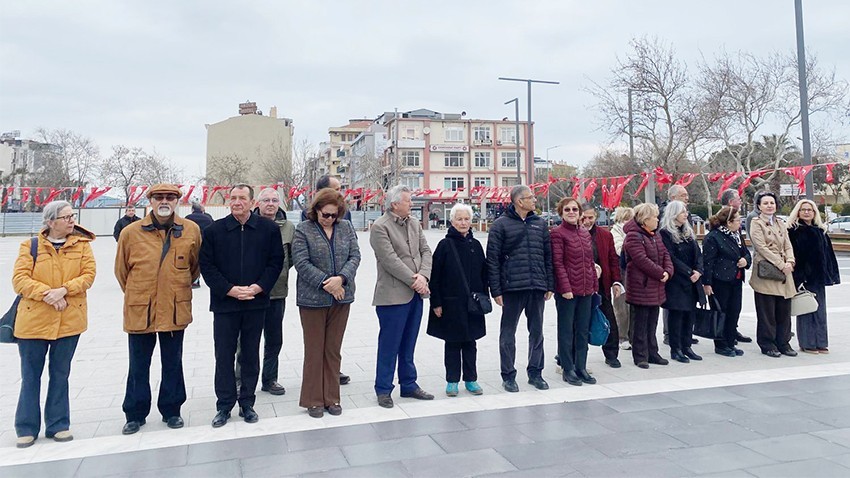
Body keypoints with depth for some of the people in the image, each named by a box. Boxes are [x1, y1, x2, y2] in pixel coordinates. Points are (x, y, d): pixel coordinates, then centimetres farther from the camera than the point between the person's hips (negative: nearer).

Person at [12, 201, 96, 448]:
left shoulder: (82, 244, 3)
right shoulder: (30, 246, 0)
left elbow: (88, 274, -4)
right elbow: (19, 279, -6)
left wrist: (64, 290, -19)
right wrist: (47, 293, -20)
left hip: (69, 319, 1)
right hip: (34, 319, -1)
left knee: (60, 374, 11)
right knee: (31, 376, 8)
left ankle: (58, 425, 23)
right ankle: (27, 427, 21)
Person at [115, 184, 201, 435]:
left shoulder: (191, 230, -3)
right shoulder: (131, 232, -5)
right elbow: (121, 270, 9)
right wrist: (135, 294, 14)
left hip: (176, 310, 1)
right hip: (139, 310, 0)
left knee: (173, 365, 13)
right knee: (138, 367, 12)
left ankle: (171, 410, 29)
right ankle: (135, 414, 28)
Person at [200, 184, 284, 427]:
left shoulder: (268, 229, 1)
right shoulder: (214, 230, 0)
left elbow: (276, 261, 2)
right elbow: (206, 265, -1)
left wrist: (258, 287, -11)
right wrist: (230, 289, -11)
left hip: (256, 303, 1)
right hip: (224, 303, 0)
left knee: (251, 355, 10)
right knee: (224, 356, 5)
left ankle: (247, 403, 23)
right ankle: (224, 406, 18)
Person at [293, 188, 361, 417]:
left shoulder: (346, 227, 6)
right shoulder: (303, 229, -4)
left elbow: (355, 256, 1)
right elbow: (301, 262, -10)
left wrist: (340, 278, -15)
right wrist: (325, 283, -17)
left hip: (341, 298, 3)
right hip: (313, 299, -3)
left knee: (333, 350, 11)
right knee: (314, 351, 6)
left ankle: (331, 398, 22)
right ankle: (313, 400, 18)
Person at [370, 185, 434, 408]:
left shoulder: (414, 223, 11)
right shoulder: (380, 227, -10)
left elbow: (426, 251, 7)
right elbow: (390, 259, -17)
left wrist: (423, 276, -10)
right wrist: (413, 280, -16)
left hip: (415, 293, 7)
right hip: (393, 295, -7)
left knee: (408, 345, 16)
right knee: (389, 345, 2)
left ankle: (408, 384, 28)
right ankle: (383, 390, 15)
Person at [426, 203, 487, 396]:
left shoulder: (476, 245, 6)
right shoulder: (445, 245, -5)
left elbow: (484, 273, 11)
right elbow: (435, 276, -6)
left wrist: (484, 298, 7)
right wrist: (436, 303, -9)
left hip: (472, 302, 3)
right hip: (451, 302, -3)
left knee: (470, 342, 11)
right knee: (452, 342, 6)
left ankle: (471, 379, 22)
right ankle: (452, 381, 17)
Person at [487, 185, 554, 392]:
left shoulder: (540, 223, 11)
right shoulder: (501, 224, -3)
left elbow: (548, 256, 13)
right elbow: (492, 259, -5)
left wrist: (550, 285, 8)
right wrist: (496, 290, -9)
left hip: (537, 288, 4)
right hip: (512, 288, -4)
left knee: (537, 332, 11)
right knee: (508, 333, 4)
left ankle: (535, 373, 24)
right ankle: (508, 376, 16)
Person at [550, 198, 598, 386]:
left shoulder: (585, 233, 12)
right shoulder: (558, 233, -8)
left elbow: (590, 261, 16)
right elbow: (558, 263, -12)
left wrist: (595, 284, 12)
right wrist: (565, 288, -17)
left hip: (586, 289, 7)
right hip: (567, 290, -7)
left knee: (583, 330, 12)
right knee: (566, 330, 3)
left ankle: (581, 368, 22)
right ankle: (567, 369, 13)